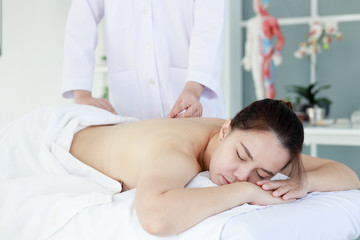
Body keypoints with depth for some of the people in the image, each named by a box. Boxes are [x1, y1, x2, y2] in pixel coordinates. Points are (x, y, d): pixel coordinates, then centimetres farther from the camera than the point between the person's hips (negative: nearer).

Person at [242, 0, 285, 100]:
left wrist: (277, 53, -13)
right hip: (255, 57, 6)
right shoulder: (251, 22, 15)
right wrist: (247, 57, 16)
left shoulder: (271, 21, -4)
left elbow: (281, 38, -4)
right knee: (258, 83, 4)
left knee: (268, 82, -9)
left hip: (267, 56, -6)